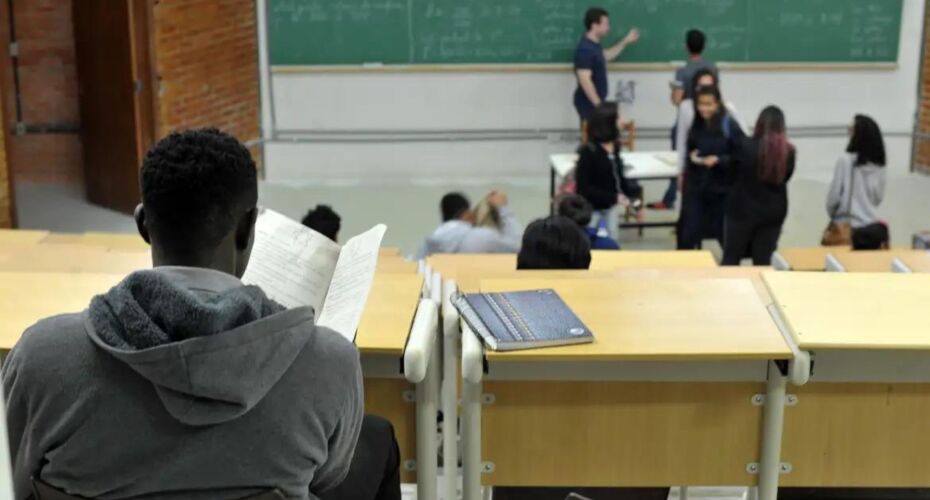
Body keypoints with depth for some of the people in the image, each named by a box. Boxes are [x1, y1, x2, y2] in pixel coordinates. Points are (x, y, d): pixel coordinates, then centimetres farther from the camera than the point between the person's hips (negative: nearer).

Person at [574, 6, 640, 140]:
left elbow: (606, 56, 30)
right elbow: (585, 80, -28)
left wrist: (626, 41, 26)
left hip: (594, 102, 10)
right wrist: (598, 105, -27)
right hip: (589, 103, -10)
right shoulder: (585, 49, -23)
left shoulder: (594, 45, 8)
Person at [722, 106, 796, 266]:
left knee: (731, 258, 8)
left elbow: (735, 170, 0)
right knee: (763, 260, 8)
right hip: (774, 212, 3)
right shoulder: (789, 151, -5)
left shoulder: (747, 146, -15)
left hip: (744, 209, -3)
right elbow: (786, 177, 7)